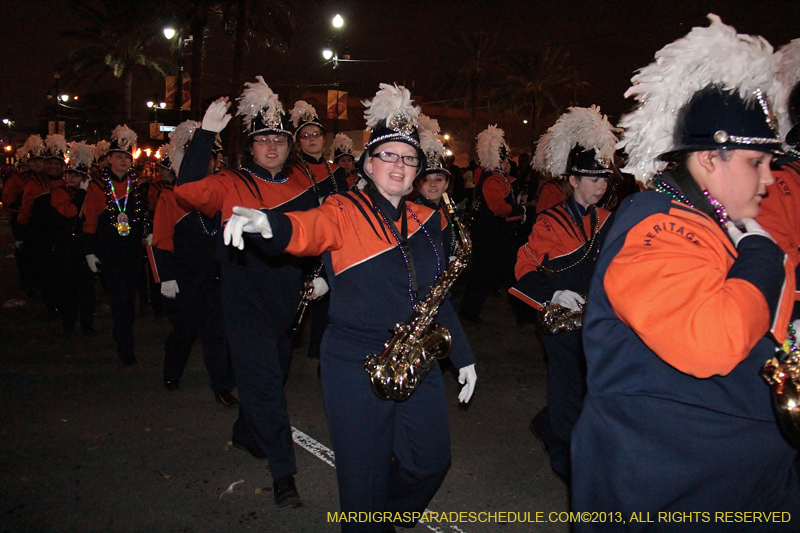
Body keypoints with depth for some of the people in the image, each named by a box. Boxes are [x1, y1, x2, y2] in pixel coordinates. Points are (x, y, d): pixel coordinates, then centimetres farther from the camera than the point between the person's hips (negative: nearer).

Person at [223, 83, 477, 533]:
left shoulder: (427, 221, 8)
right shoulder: (346, 212, -6)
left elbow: (438, 296, 14)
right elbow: (307, 231, -28)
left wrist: (464, 356, 12)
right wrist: (265, 224, -50)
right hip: (357, 368, -5)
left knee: (432, 462, 14)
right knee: (365, 477, 5)